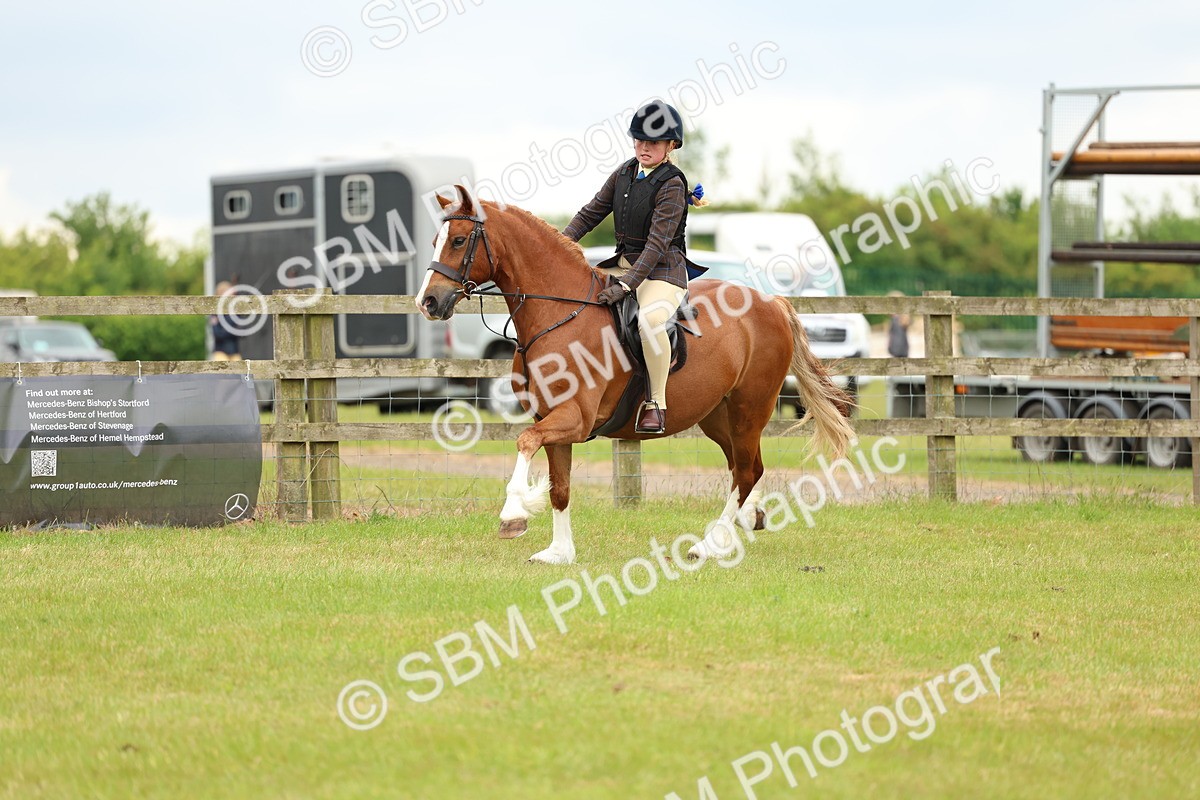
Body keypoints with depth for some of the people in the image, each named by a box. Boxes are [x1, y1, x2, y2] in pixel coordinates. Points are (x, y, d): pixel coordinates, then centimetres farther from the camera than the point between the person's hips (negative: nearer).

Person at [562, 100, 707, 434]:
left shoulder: (671, 185, -13)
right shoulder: (624, 174, 9)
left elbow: (657, 243, -20)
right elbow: (591, 213, 14)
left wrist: (626, 285, -29)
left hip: (662, 269, -9)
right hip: (622, 263, 9)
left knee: (650, 319, -38)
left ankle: (656, 403, -26)